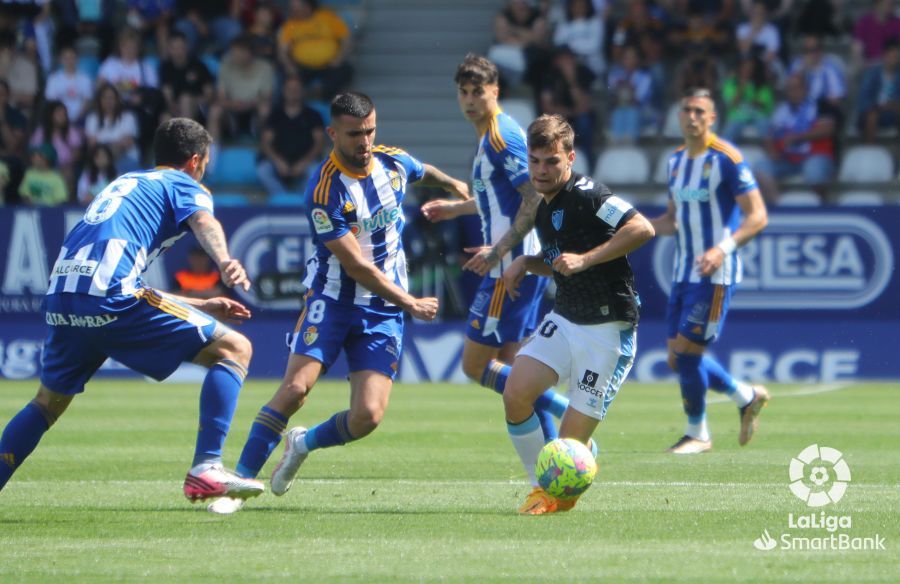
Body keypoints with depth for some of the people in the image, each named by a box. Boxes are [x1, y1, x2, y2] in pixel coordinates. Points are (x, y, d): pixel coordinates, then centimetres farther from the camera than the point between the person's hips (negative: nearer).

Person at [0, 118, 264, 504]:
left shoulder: (124, 183, 35)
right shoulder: (183, 185, 14)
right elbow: (204, 223, -13)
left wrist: (202, 307, 44)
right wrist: (225, 262, -33)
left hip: (59, 299, 7)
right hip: (110, 297, -7)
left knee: (48, 403, 29)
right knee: (233, 348, 0)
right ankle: (206, 469, -12)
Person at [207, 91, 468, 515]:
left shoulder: (394, 162, -2)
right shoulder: (325, 191, -19)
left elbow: (425, 173, 27)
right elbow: (357, 266, -17)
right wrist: (410, 303, -13)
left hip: (384, 311, 4)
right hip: (332, 301, -4)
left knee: (368, 417, -11)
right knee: (296, 387, -22)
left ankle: (304, 444, 20)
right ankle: (240, 482, -11)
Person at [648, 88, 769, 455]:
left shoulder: (727, 159, -11)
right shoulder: (676, 160, 12)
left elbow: (757, 216, -14)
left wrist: (723, 248, -28)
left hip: (715, 274, -8)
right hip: (683, 273, 8)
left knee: (687, 351, -10)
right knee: (678, 358, 6)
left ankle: (697, 434, 8)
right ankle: (748, 397, 26)